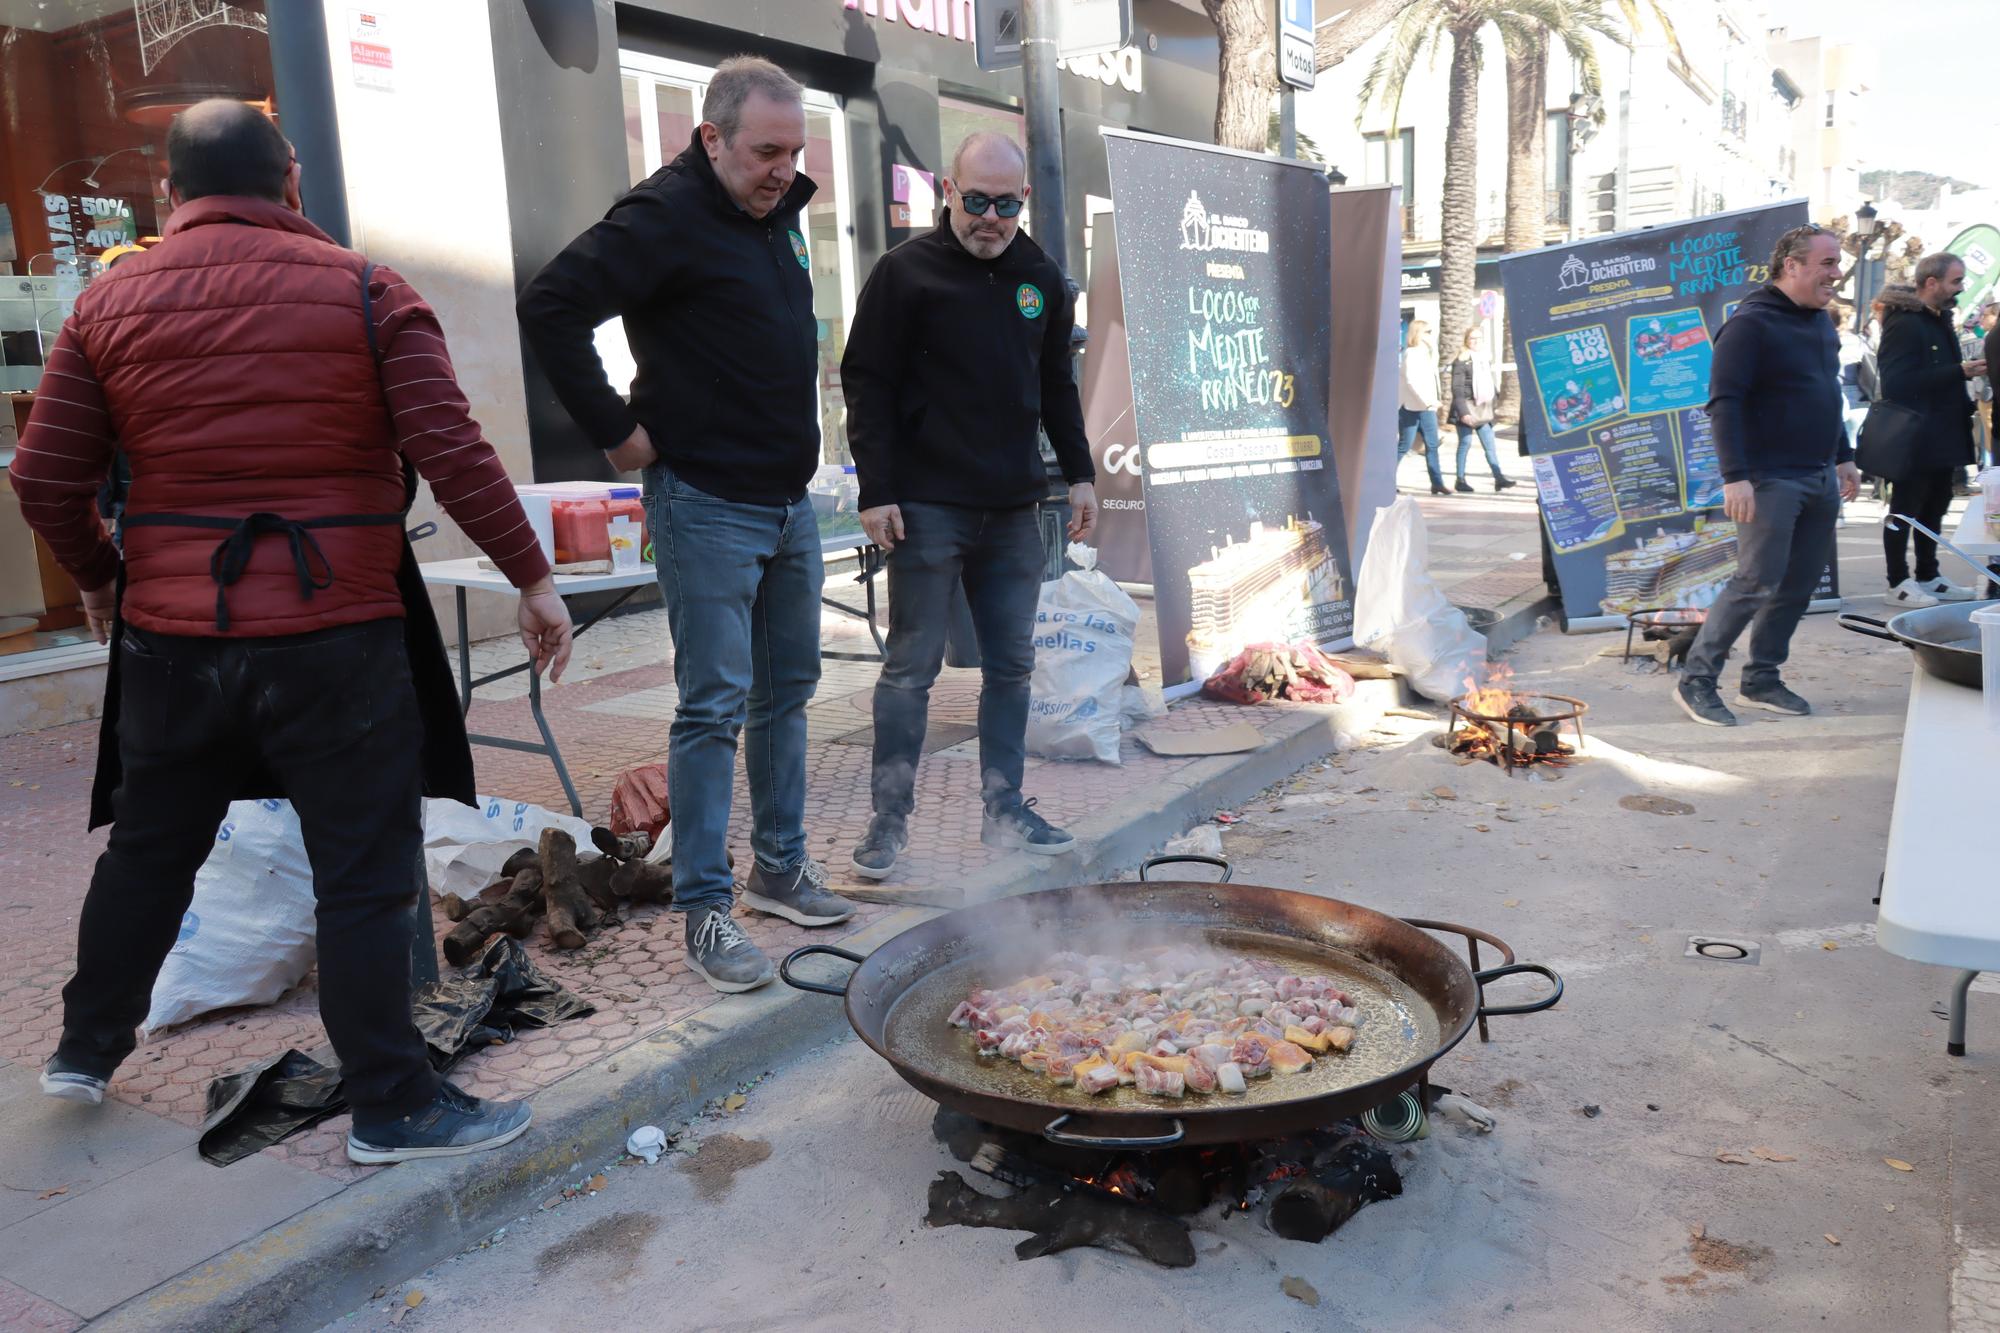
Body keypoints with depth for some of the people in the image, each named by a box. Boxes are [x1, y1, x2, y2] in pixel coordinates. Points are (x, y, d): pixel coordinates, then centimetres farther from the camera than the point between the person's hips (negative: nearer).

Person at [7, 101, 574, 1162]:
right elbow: (452, 454, -12)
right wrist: (532, 577, -4)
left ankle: (86, 1049, 40)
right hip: (336, 638, -4)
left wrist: (96, 578, 21)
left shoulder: (109, 305, 5)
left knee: (149, 851, 22)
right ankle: (391, 1108, 12)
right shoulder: (367, 293, -4)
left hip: (169, 637, 4)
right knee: (365, 876, 4)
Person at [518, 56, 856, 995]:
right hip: (708, 504, -8)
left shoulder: (778, 214, 12)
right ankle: (703, 911, 6)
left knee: (787, 689, 14)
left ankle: (780, 868, 28)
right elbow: (550, 308, -21)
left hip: (789, 501, 8)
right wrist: (616, 431, -18)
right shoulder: (665, 216, -13)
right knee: (715, 705, -5)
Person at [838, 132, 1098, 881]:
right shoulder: (906, 272, -4)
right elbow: (867, 385, -6)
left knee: (1012, 665, 9)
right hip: (927, 509, -5)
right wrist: (876, 492, -12)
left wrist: (1079, 474, 13)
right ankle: (890, 819, 10)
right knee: (911, 668, -1)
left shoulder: (1041, 279, 13)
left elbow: (1057, 386, 21)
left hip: (1013, 510, 6)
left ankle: (1004, 812, 20)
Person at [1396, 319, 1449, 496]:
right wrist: (1427, 400, -22)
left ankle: (1437, 483, 4)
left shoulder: (1426, 352, 16)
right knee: (1404, 446, -4)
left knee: (1432, 446, 4)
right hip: (1411, 407, -8)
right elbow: (1411, 380, -20)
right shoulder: (1411, 353, -10)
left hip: (1427, 407, 8)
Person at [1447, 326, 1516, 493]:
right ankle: (1460, 481, 4)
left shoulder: (1485, 360, 16)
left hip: (1483, 409, 7)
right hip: (1467, 409, -6)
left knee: (1490, 444, 2)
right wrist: (1463, 412, -21)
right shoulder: (1462, 362, -8)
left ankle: (1498, 477, 0)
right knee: (1465, 443, -2)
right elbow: (1457, 389, -14)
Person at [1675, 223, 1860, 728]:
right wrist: (1735, 477, -24)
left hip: (1820, 479, 8)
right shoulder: (1750, 323, -12)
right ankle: (1696, 680, -2)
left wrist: (1843, 457, 23)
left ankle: (1761, 680, 17)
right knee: (1757, 582, -11)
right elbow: (1724, 402, -18)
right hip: (1771, 479, -8)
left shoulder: (1820, 322, 15)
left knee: (1798, 586, 8)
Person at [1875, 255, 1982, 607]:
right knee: (1905, 511, -1)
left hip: (1943, 438, 9)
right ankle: (1898, 584, 5)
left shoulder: (1940, 321, 15)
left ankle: (1928, 577, 23)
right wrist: (1960, 372, -23)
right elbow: (1898, 383, -23)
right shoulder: (1904, 323, -14)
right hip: (1914, 439, -9)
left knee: (1933, 509, 14)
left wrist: (1966, 403, 7)